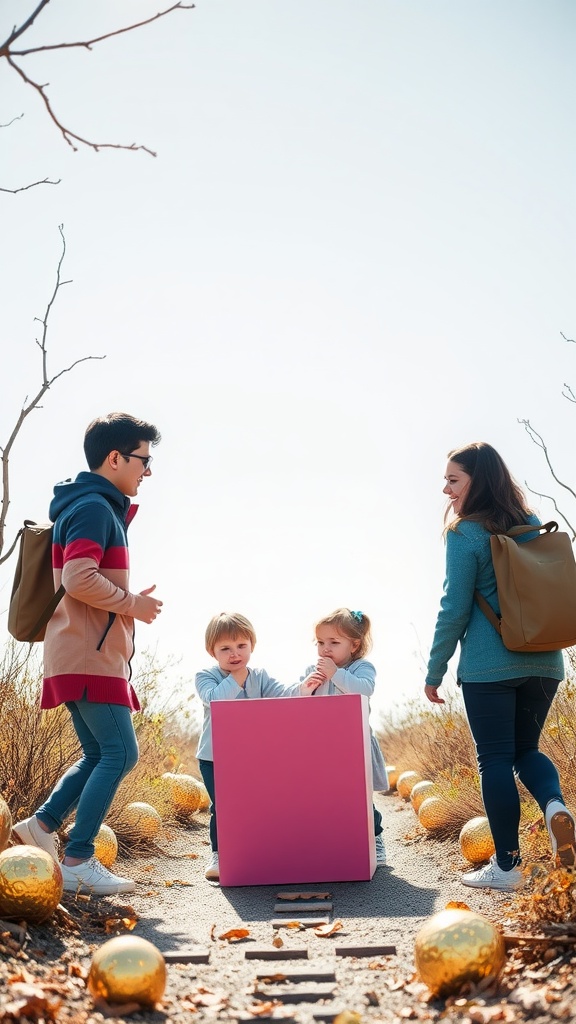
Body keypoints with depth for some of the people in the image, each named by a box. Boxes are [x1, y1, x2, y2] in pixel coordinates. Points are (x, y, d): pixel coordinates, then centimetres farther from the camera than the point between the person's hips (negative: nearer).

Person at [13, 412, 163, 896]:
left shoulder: (99, 508, 20)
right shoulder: (94, 507, -12)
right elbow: (79, 579, -24)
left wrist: (129, 600, 11)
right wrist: (131, 603, -11)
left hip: (88, 653, 10)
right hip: (90, 655, -10)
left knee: (99, 755, 15)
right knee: (120, 753, -9)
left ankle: (42, 824, 17)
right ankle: (78, 861, -6)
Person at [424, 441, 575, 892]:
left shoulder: (465, 534, -9)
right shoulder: (534, 525, 9)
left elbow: (455, 609, -9)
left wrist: (434, 672, 0)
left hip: (489, 665, -6)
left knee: (495, 758, 2)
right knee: (526, 748, 18)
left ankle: (507, 864, 5)